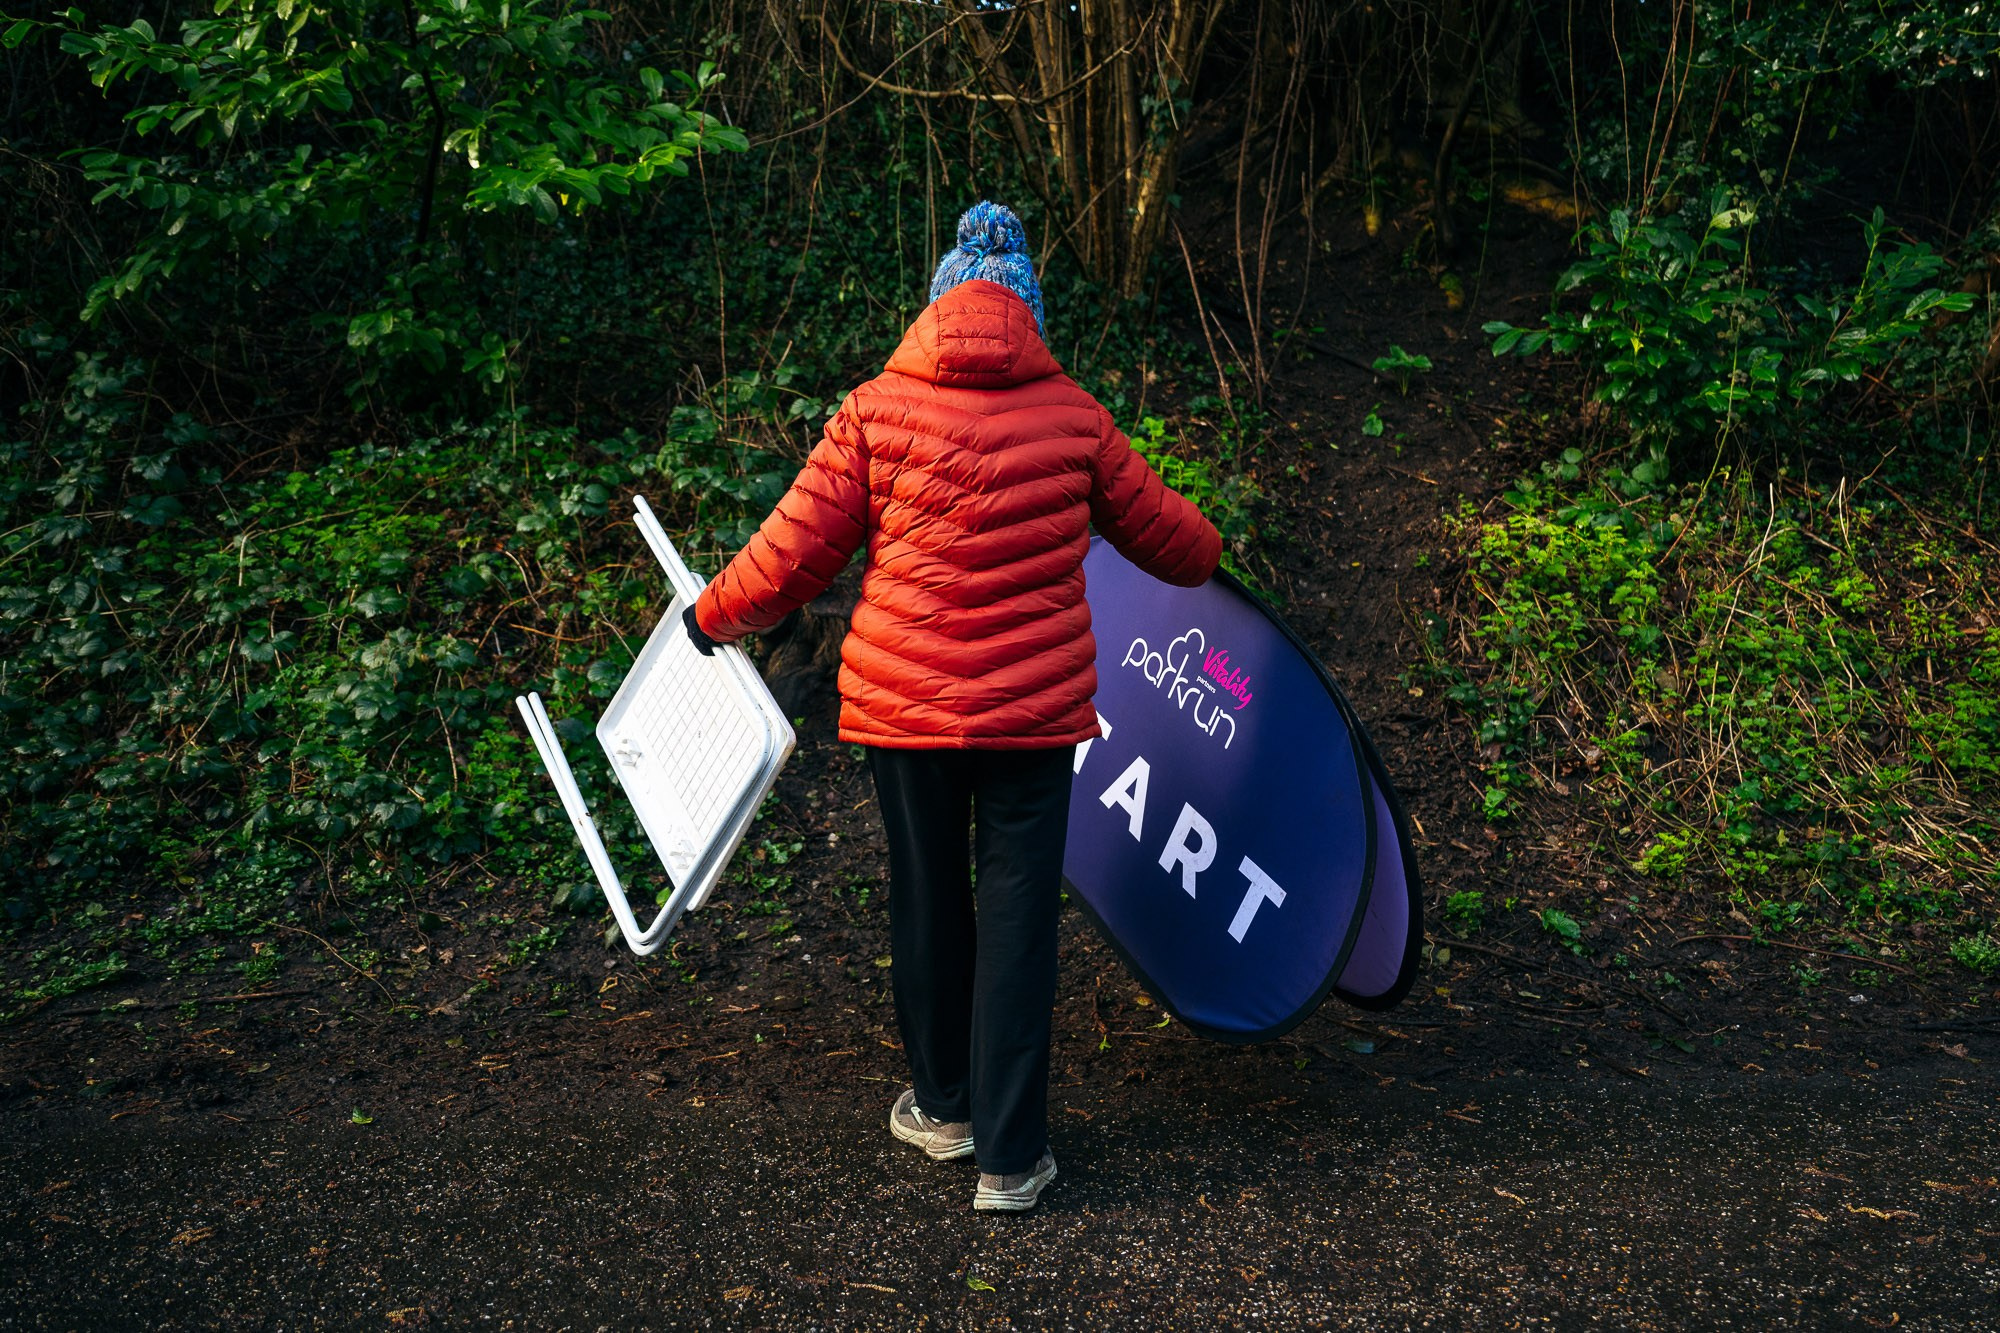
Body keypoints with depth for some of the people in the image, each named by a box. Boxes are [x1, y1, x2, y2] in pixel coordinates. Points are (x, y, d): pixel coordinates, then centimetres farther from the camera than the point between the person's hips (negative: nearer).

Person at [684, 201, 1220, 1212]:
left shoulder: (876, 410, -3)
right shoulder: (1072, 414, 1)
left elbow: (794, 554, -2)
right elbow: (1158, 531, 13)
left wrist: (713, 617, 16)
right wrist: (1207, 555, 36)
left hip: (902, 701, 0)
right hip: (1036, 708, 0)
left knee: (926, 899, 16)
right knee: (1017, 912, 7)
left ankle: (943, 1106, 35)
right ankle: (1010, 1157, 12)